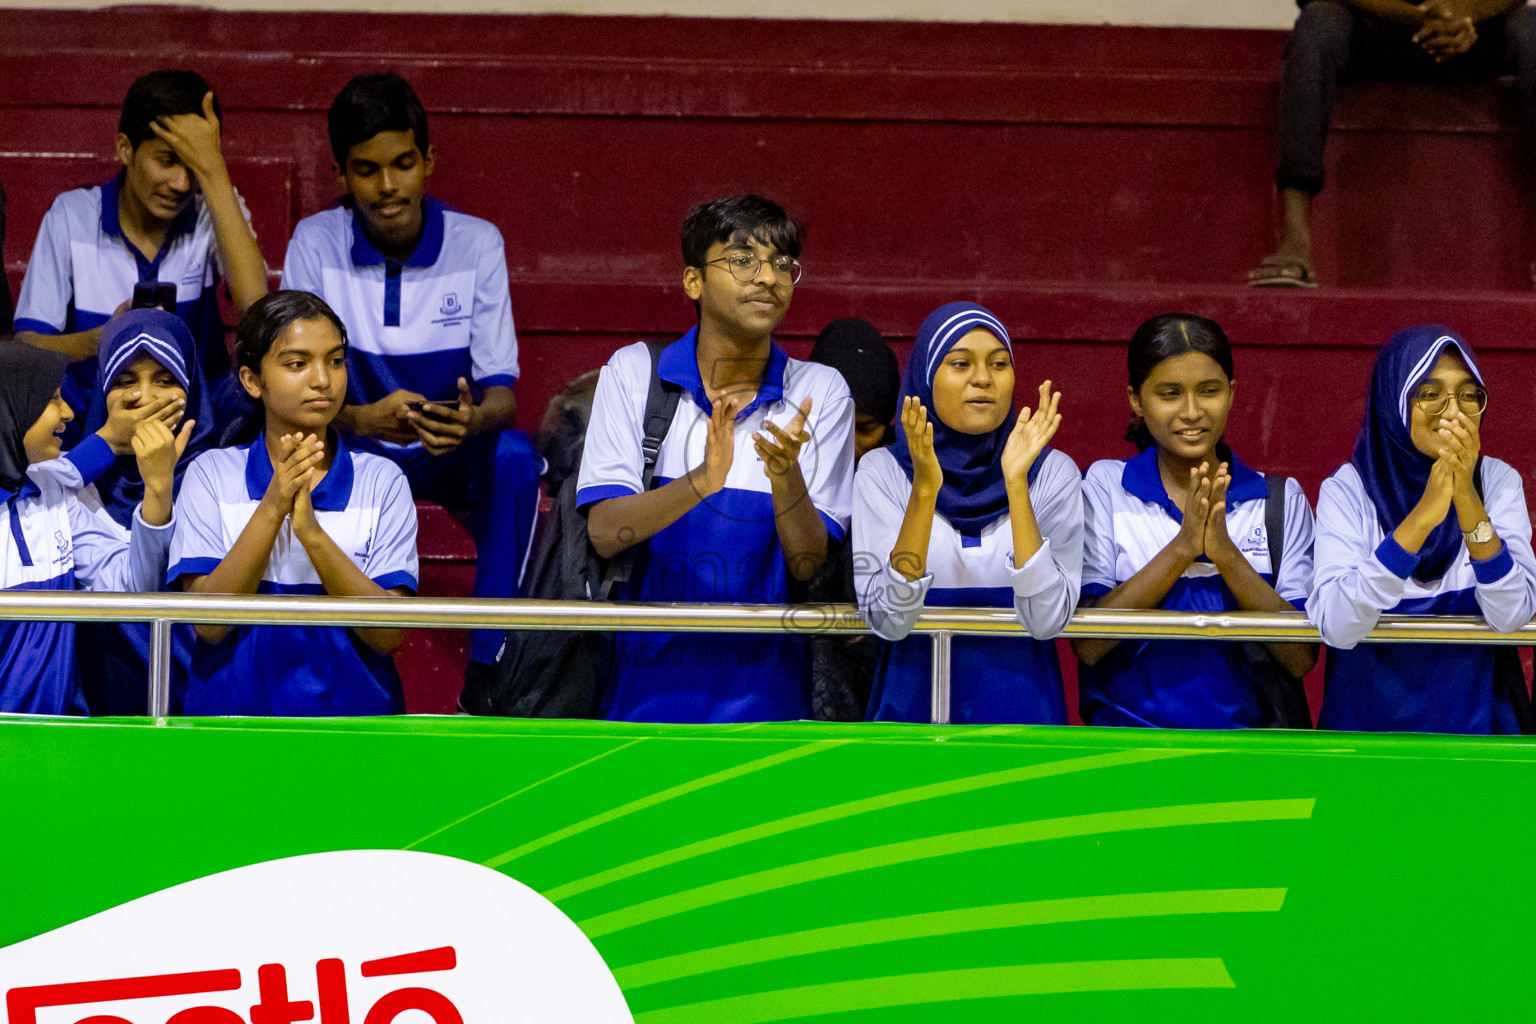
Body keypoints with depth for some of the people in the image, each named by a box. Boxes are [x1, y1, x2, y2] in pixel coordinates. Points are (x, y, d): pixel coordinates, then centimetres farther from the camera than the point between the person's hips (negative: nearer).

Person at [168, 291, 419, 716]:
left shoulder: (381, 481, 6)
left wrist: (311, 532, -16)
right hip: (235, 708, 0)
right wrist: (271, 510, -15)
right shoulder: (212, 474, 6)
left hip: (351, 713, 1)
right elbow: (209, 624, -6)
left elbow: (389, 635, -4)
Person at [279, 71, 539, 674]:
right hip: (354, 451, 0)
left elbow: (501, 389, -12)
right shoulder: (316, 244, -11)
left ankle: (490, 667, -24)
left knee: (513, 455, -33)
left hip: (451, 454, 0)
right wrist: (363, 418, -38)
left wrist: (474, 418, -38)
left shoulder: (476, 244, -10)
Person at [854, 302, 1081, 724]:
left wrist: (1016, 483, -15)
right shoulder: (883, 471, 0)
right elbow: (888, 621, -11)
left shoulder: (1053, 472, 1)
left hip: (1021, 704, 0)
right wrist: (925, 489, -18)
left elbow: (1045, 621, -11)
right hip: (913, 701, 0)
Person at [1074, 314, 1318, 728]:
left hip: (1249, 732, 0)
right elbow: (1086, 644, -3)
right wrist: (1181, 549, -12)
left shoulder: (1282, 501, 11)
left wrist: (1225, 552, -11)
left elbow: (1302, 658, 0)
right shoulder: (1104, 487, 9)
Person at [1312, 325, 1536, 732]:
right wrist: (1423, 515, -23)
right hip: (1366, 724, -1)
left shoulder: (1498, 482, 4)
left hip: (1473, 721, 1)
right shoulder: (1347, 491, -2)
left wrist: (1467, 497, -19)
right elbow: (1336, 626, -16)